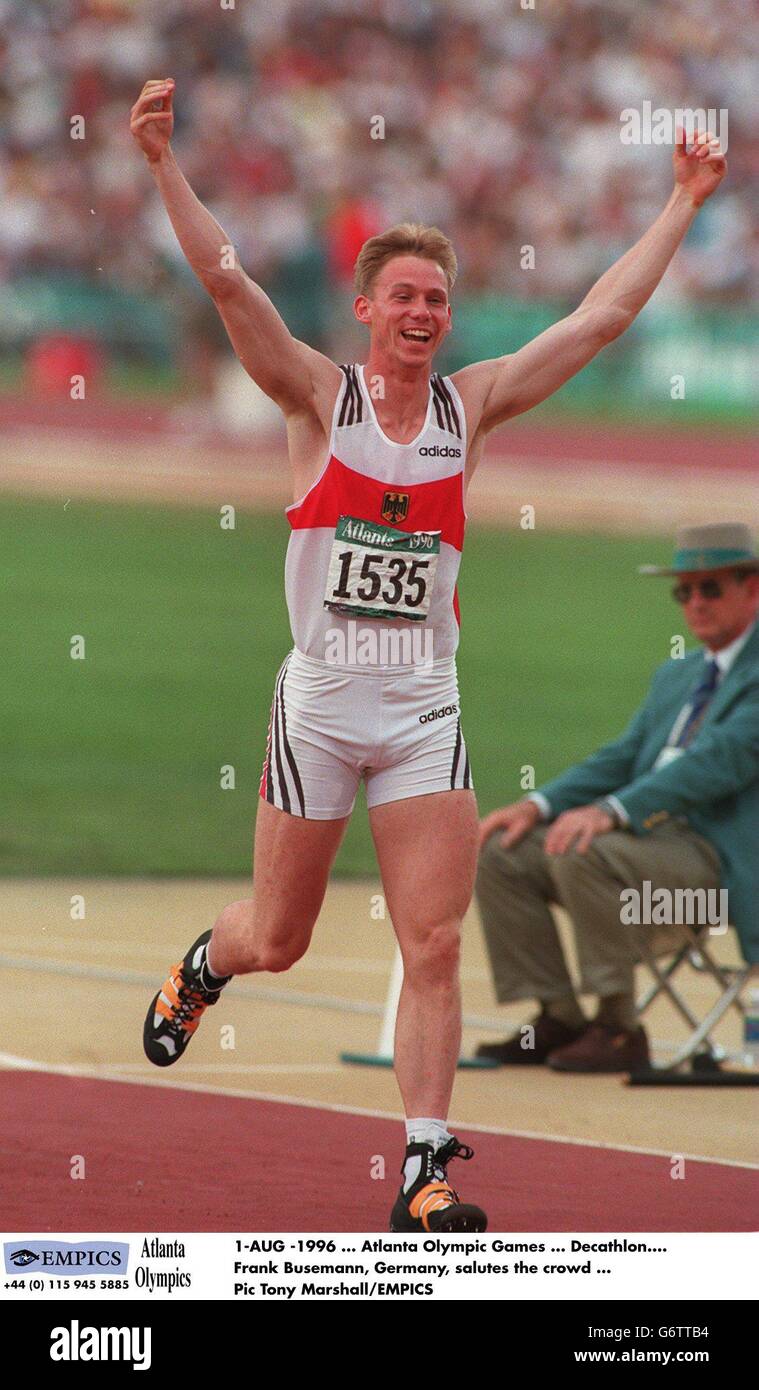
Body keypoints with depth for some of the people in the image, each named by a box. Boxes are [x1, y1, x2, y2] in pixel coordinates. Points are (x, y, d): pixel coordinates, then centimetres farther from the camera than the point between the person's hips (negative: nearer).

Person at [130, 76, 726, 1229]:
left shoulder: (471, 404, 5)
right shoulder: (318, 395, -3)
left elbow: (600, 319, 7)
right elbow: (226, 279, -14)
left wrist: (684, 205, 7)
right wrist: (164, 162, -24)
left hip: (426, 711, 2)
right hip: (320, 698, -2)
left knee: (436, 946, -7)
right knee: (277, 942, 10)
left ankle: (426, 1174, -4)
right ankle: (202, 965, 46)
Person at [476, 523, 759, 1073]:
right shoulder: (676, 676, 24)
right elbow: (622, 758, 19)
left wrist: (610, 812, -29)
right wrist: (538, 805, 0)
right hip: (649, 836, 9)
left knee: (583, 857, -32)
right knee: (502, 856, -5)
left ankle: (619, 1029, -21)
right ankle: (559, 1018, -3)